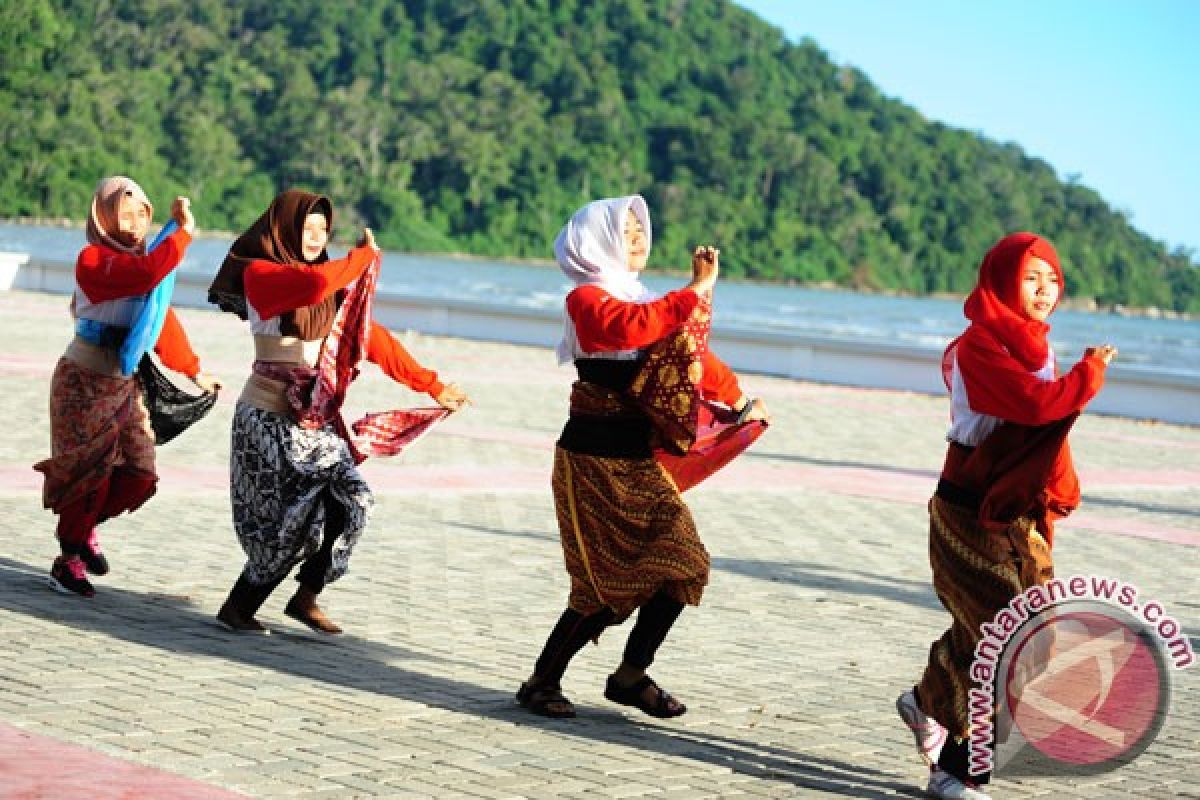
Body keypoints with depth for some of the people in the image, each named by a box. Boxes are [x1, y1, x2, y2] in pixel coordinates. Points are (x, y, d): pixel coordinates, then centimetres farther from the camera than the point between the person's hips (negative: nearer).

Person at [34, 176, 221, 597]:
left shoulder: (140, 260, 9)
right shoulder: (93, 258, -15)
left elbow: (163, 323, 18)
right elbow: (147, 274, -35)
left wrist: (194, 371, 20)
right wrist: (184, 232, -29)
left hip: (124, 385, 7)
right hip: (84, 383, -7)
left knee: (140, 475, 2)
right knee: (92, 472, -6)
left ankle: (81, 527, 27)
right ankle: (68, 560, 11)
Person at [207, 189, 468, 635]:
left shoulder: (329, 287, 11)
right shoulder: (258, 273, -10)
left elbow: (370, 336, 11)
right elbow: (312, 284, -31)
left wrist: (430, 385, 8)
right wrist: (364, 256, -16)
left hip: (312, 417, 7)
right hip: (268, 417, -6)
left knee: (352, 501, -8)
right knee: (293, 518, -11)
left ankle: (305, 597, 10)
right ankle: (237, 608, 7)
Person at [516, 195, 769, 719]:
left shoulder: (642, 302, 16)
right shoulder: (586, 298, -9)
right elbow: (632, 327, -30)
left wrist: (737, 400, 21)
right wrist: (698, 288, -29)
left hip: (639, 460, 7)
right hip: (593, 461, -7)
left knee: (681, 564, -3)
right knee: (607, 584, -7)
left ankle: (631, 676, 12)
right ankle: (541, 682, 9)